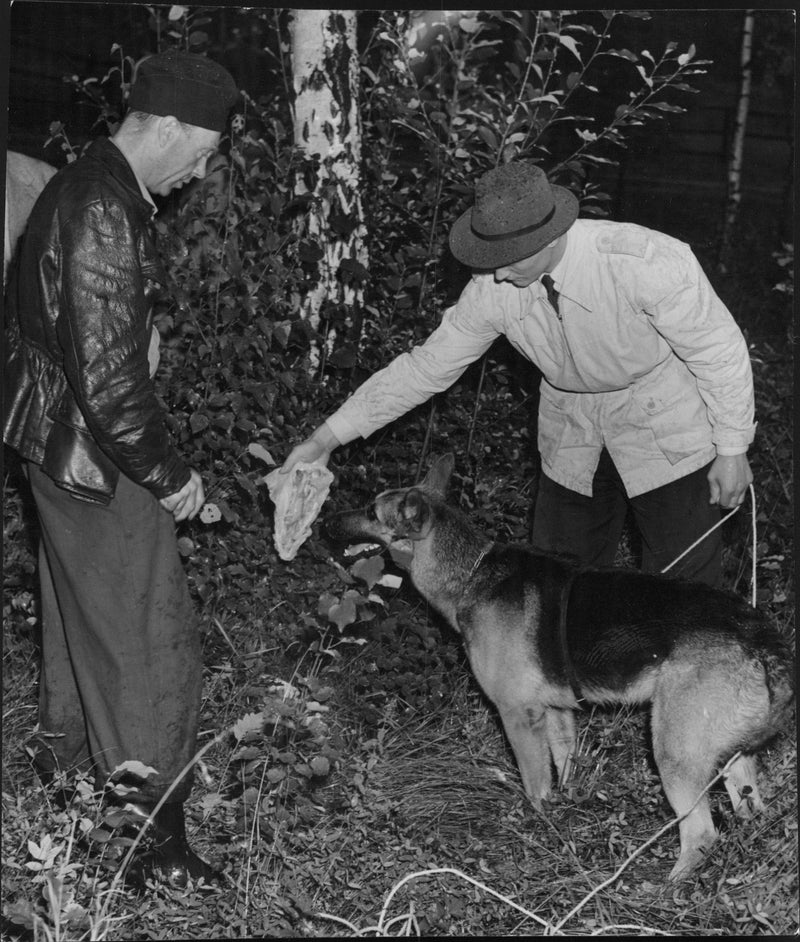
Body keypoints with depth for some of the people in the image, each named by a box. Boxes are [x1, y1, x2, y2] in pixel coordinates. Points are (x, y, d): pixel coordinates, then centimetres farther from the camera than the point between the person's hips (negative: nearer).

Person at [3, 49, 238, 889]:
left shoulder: (83, 185, 7)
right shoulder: (106, 215, -25)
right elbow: (108, 378, -28)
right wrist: (168, 473, -16)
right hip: (90, 453, -10)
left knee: (85, 615, 25)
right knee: (151, 639, -2)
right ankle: (156, 838, 8)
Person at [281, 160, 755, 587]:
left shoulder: (645, 262, -32)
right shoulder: (492, 288, -19)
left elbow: (720, 350, -19)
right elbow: (428, 366, -9)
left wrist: (732, 449, -13)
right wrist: (327, 437, -12)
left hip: (665, 420, -4)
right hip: (571, 424, 4)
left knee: (684, 574, 0)